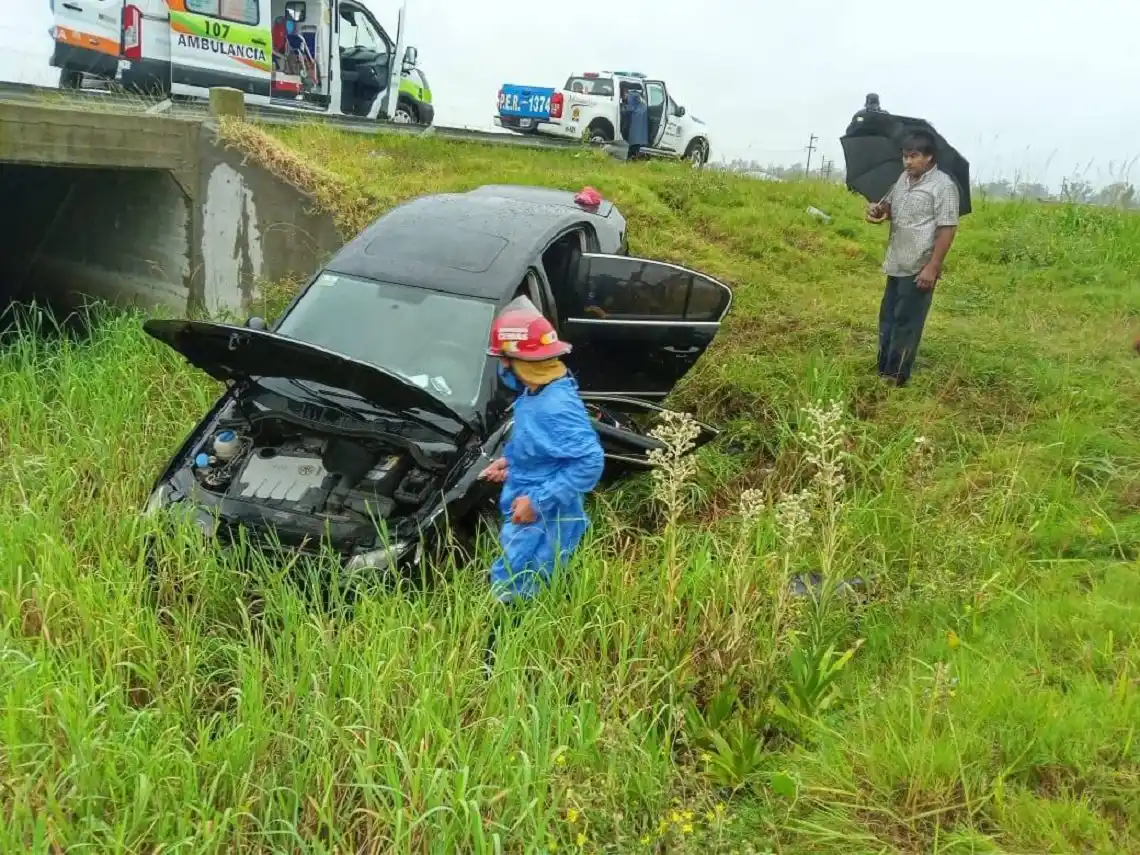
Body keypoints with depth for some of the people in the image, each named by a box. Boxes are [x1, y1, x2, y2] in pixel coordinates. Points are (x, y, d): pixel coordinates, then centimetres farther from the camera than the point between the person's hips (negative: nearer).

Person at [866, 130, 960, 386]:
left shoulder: (943, 186, -14)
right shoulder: (903, 178, 9)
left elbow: (947, 229, -17)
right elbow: (890, 206, 22)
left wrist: (933, 267, -21)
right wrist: (878, 210, -3)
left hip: (919, 269, -8)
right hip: (896, 265, 8)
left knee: (906, 324, -2)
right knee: (887, 319, 15)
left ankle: (896, 378, 6)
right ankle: (882, 370, 27)